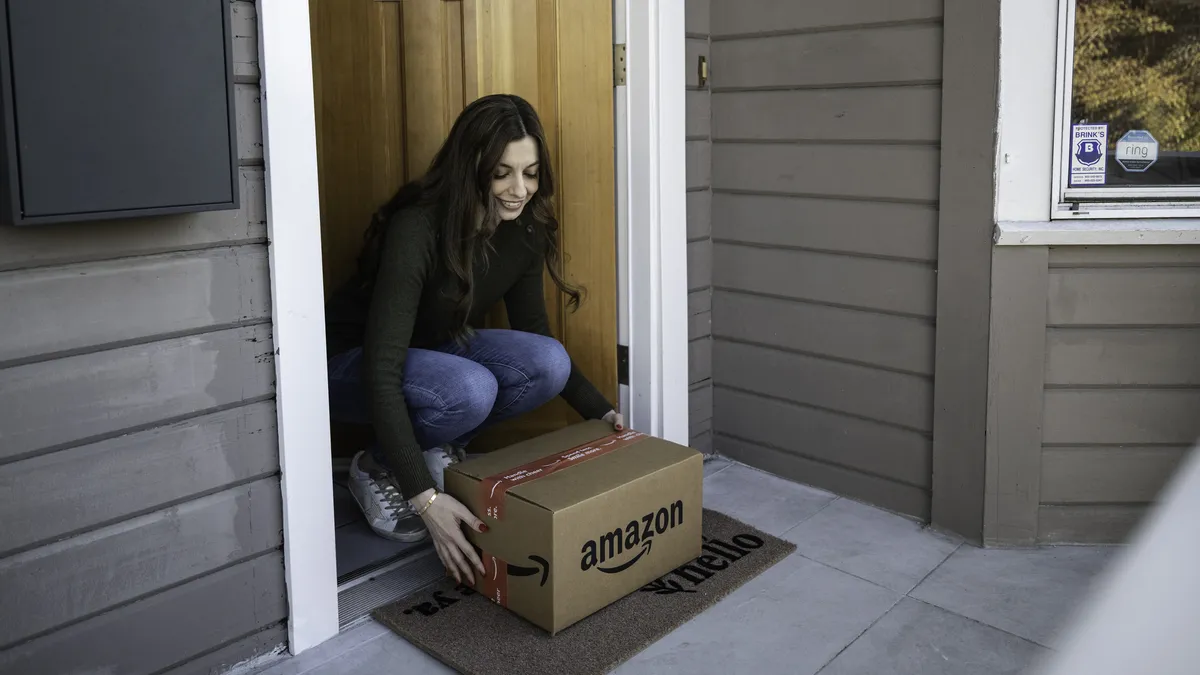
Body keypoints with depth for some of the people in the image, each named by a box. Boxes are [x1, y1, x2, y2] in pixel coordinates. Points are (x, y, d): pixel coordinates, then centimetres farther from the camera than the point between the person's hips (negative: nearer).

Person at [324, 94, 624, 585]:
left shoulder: (525, 228, -11)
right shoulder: (416, 229, -32)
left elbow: (534, 333, 3)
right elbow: (382, 371, -36)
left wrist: (599, 411, -4)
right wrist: (424, 497, -41)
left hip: (437, 350, 6)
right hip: (352, 362, -6)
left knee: (548, 363, -22)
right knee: (470, 389, -36)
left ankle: (439, 447, -1)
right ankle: (376, 469, -7)